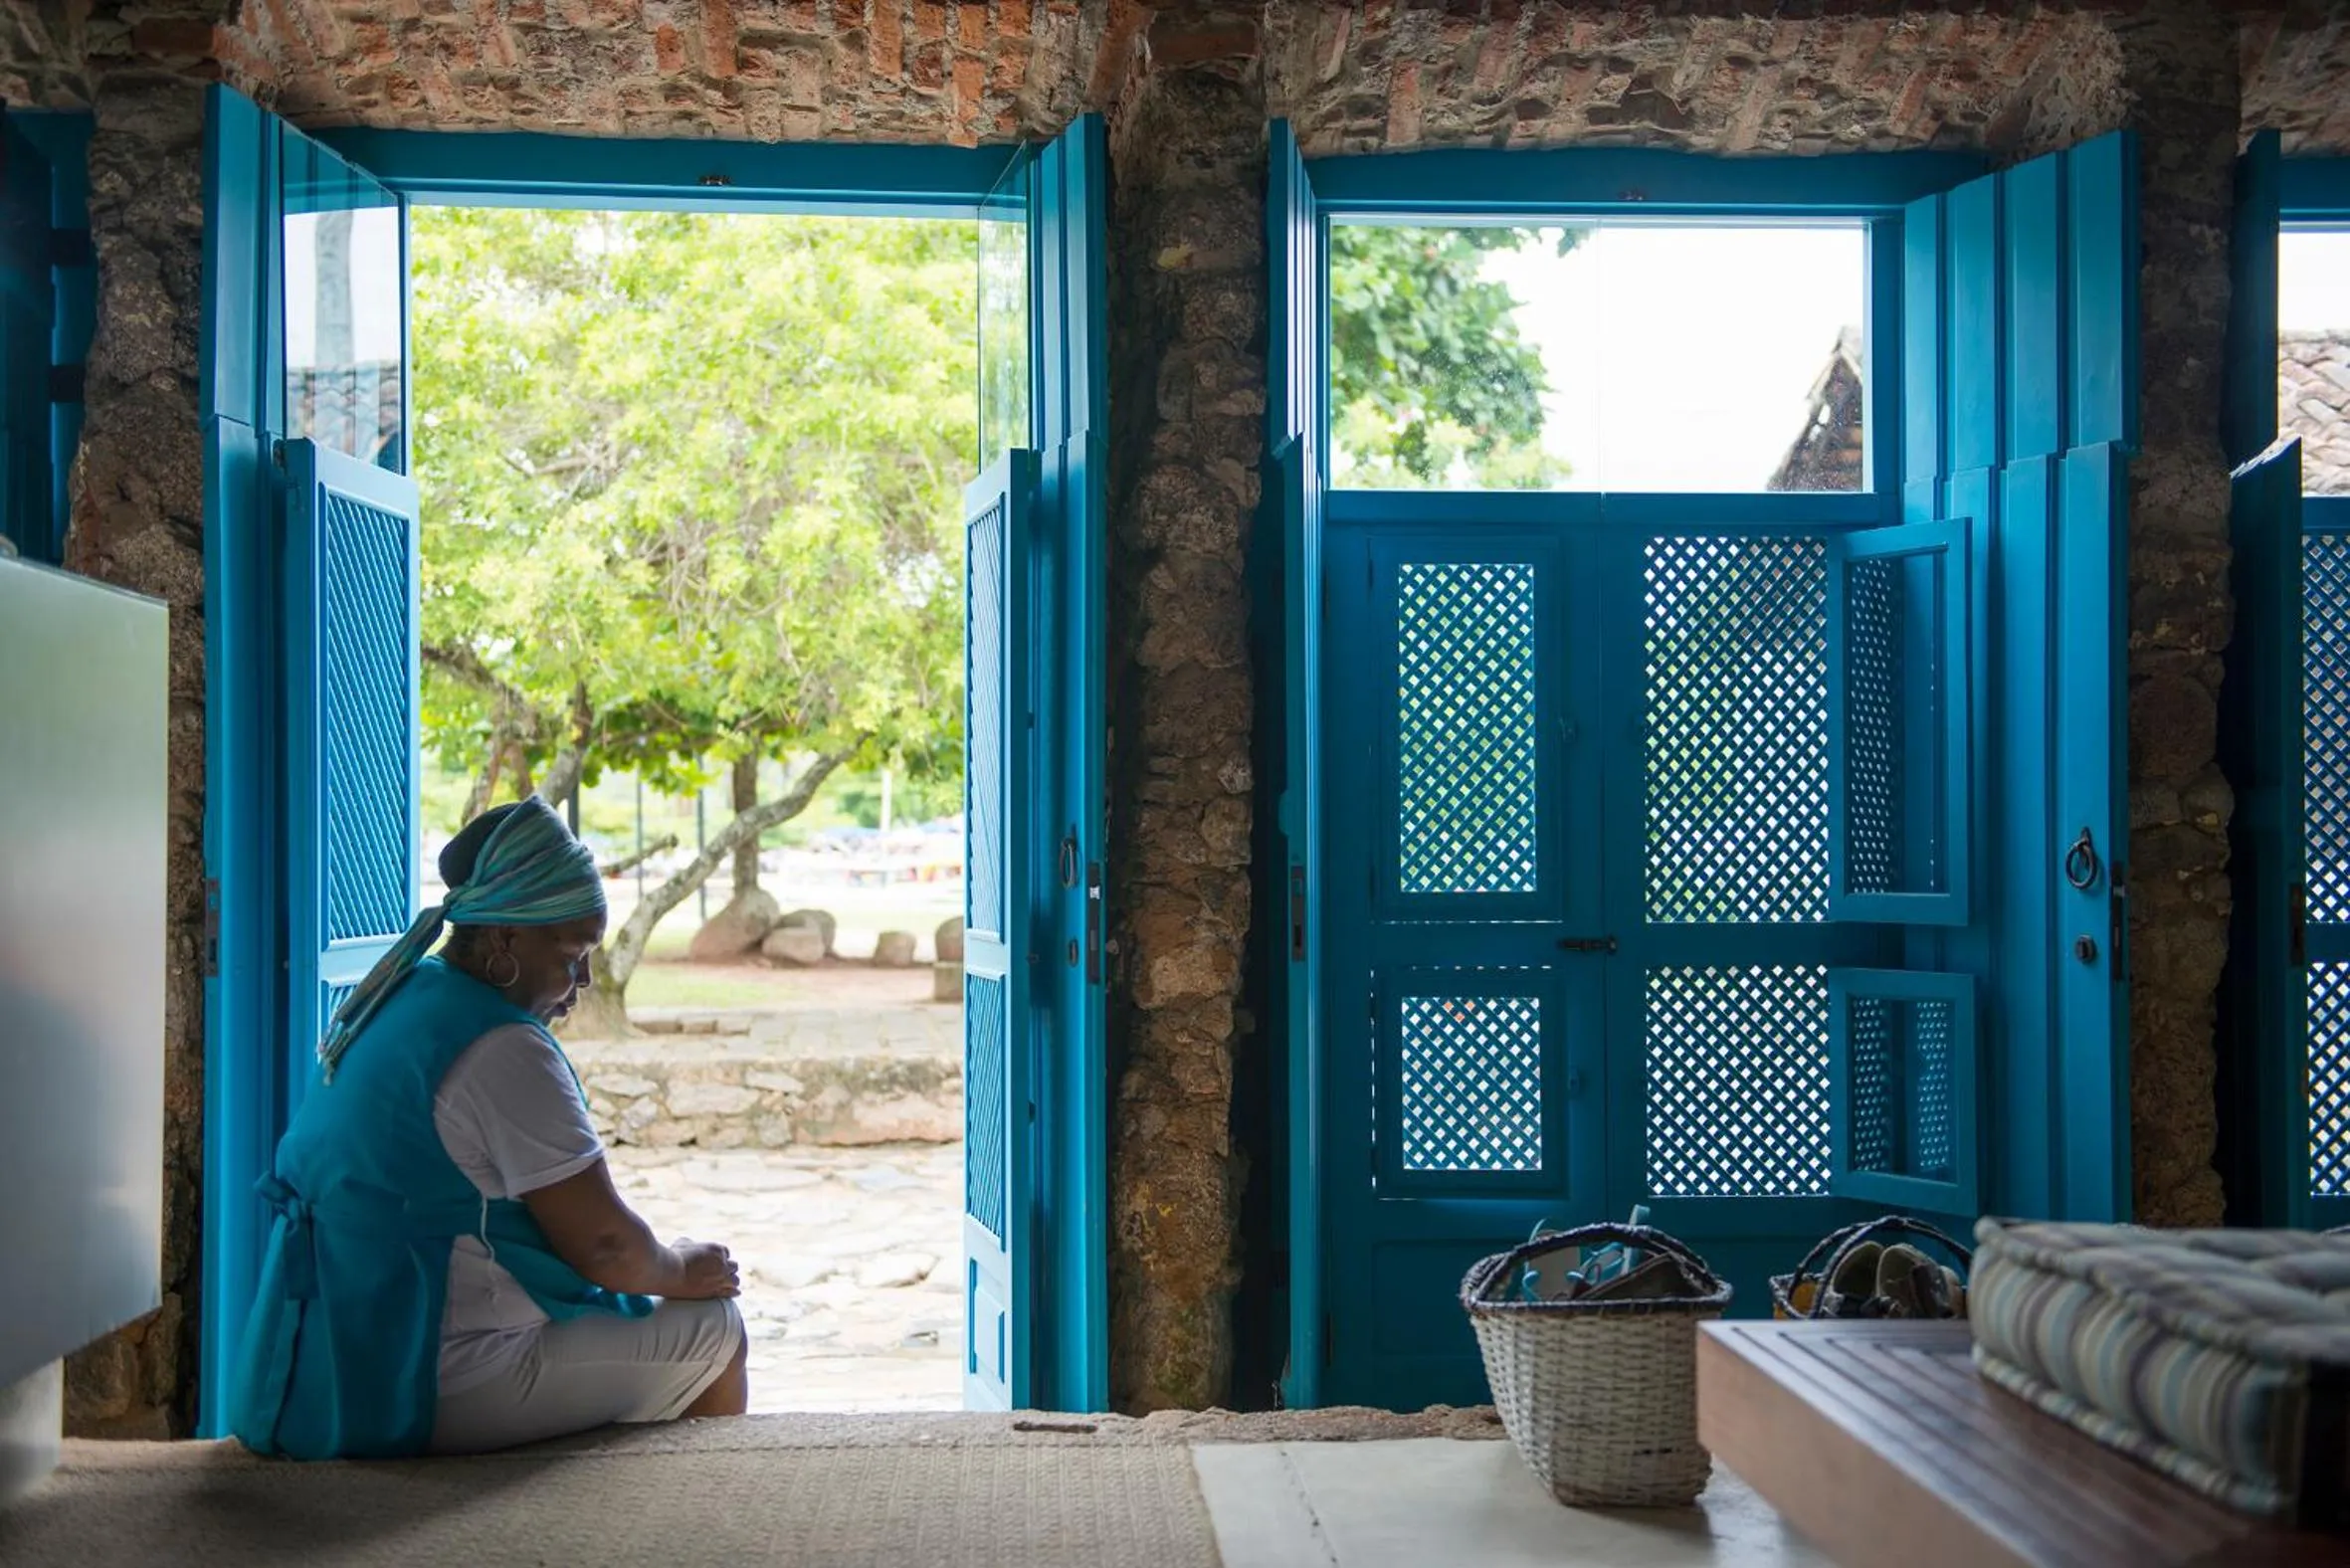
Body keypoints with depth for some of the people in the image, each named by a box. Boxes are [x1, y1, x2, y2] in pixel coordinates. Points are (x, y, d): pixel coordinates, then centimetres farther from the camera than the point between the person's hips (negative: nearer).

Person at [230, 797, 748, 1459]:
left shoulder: (393, 1002, 9)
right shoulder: (504, 1052, -21)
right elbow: (604, 1246, -19)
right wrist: (681, 1270, 1)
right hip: (432, 1393, -10)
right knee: (712, 1331, 0)